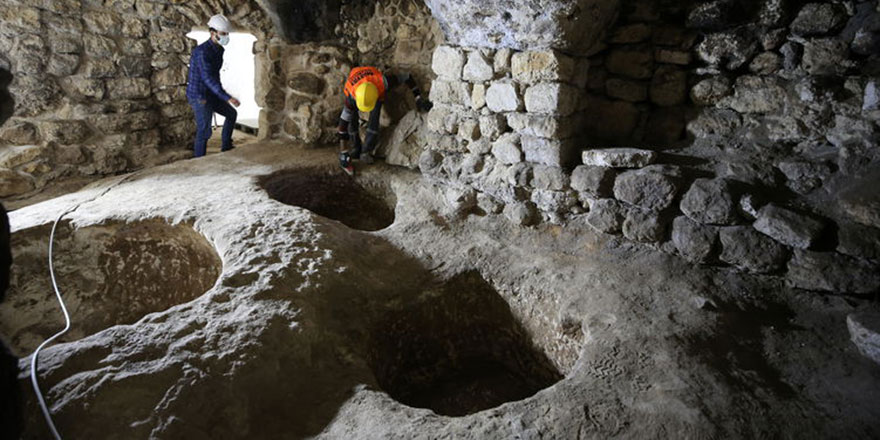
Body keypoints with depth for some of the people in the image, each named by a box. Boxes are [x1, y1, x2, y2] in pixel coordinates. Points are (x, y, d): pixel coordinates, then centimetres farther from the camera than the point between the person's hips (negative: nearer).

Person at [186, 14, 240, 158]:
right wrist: (227, 98, -39)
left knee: (232, 114, 20)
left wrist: (220, 95, 24)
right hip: (199, 96, -9)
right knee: (204, 131, -8)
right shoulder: (202, 51, -23)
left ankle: (226, 147, 31)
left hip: (211, 94, 9)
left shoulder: (219, 50, 6)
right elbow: (208, 78, -32)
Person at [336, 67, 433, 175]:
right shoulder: (351, 94, -44)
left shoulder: (382, 82, -46)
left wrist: (419, 99, -39)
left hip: (377, 92, 0)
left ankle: (366, 152, 0)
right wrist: (343, 151, -39)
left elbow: (406, 77, -33)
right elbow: (344, 118, -39)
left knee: (373, 121, -14)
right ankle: (356, 149, 13)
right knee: (352, 120, -10)